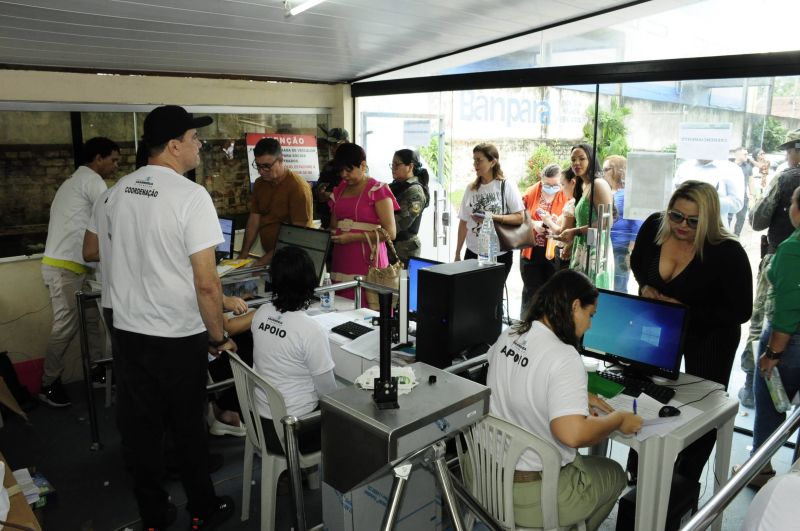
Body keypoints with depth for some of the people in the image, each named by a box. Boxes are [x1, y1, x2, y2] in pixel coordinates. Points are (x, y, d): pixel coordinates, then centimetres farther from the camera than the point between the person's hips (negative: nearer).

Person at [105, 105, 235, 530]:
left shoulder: (118, 191, 3)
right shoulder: (191, 195, -18)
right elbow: (206, 282, -22)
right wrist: (218, 336, -9)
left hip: (128, 329, 6)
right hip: (178, 336, -5)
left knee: (139, 427, 15)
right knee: (188, 427, 11)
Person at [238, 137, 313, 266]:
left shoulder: (298, 187, -15)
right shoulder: (259, 184, 8)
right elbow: (254, 220, 10)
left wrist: (268, 258, -17)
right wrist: (244, 254, 0)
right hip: (267, 255, 6)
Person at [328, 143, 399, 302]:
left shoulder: (378, 190, -3)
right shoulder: (339, 190, 16)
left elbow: (390, 233, -10)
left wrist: (352, 237, -15)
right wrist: (328, 237, -1)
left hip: (367, 262, -5)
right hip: (341, 262, 5)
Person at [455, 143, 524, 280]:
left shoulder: (507, 186, -5)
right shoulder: (471, 188, 6)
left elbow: (519, 218, -7)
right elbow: (463, 222, 8)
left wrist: (493, 217, -20)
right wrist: (457, 253, 7)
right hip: (473, 253, 3)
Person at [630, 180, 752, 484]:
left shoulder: (728, 252, -30)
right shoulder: (654, 226, -18)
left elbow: (741, 311, -24)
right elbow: (637, 261, 4)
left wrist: (687, 312, -31)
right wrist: (646, 286, -14)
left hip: (709, 336, -4)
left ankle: (685, 479, 33)